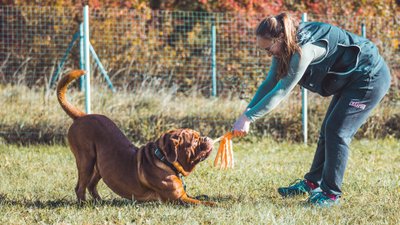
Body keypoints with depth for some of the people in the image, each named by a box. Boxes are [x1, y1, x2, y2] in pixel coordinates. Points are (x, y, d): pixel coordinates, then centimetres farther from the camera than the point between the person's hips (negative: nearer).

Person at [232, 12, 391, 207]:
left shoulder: (304, 50, -33)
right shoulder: (285, 48, -4)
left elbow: (281, 91, -31)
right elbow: (269, 83, 2)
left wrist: (248, 117, -27)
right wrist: (247, 112, -7)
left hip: (370, 78, -10)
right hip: (351, 81, 10)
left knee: (336, 131, -11)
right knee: (328, 130, 14)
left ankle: (331, 193, -2)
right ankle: (312, 182, 25)